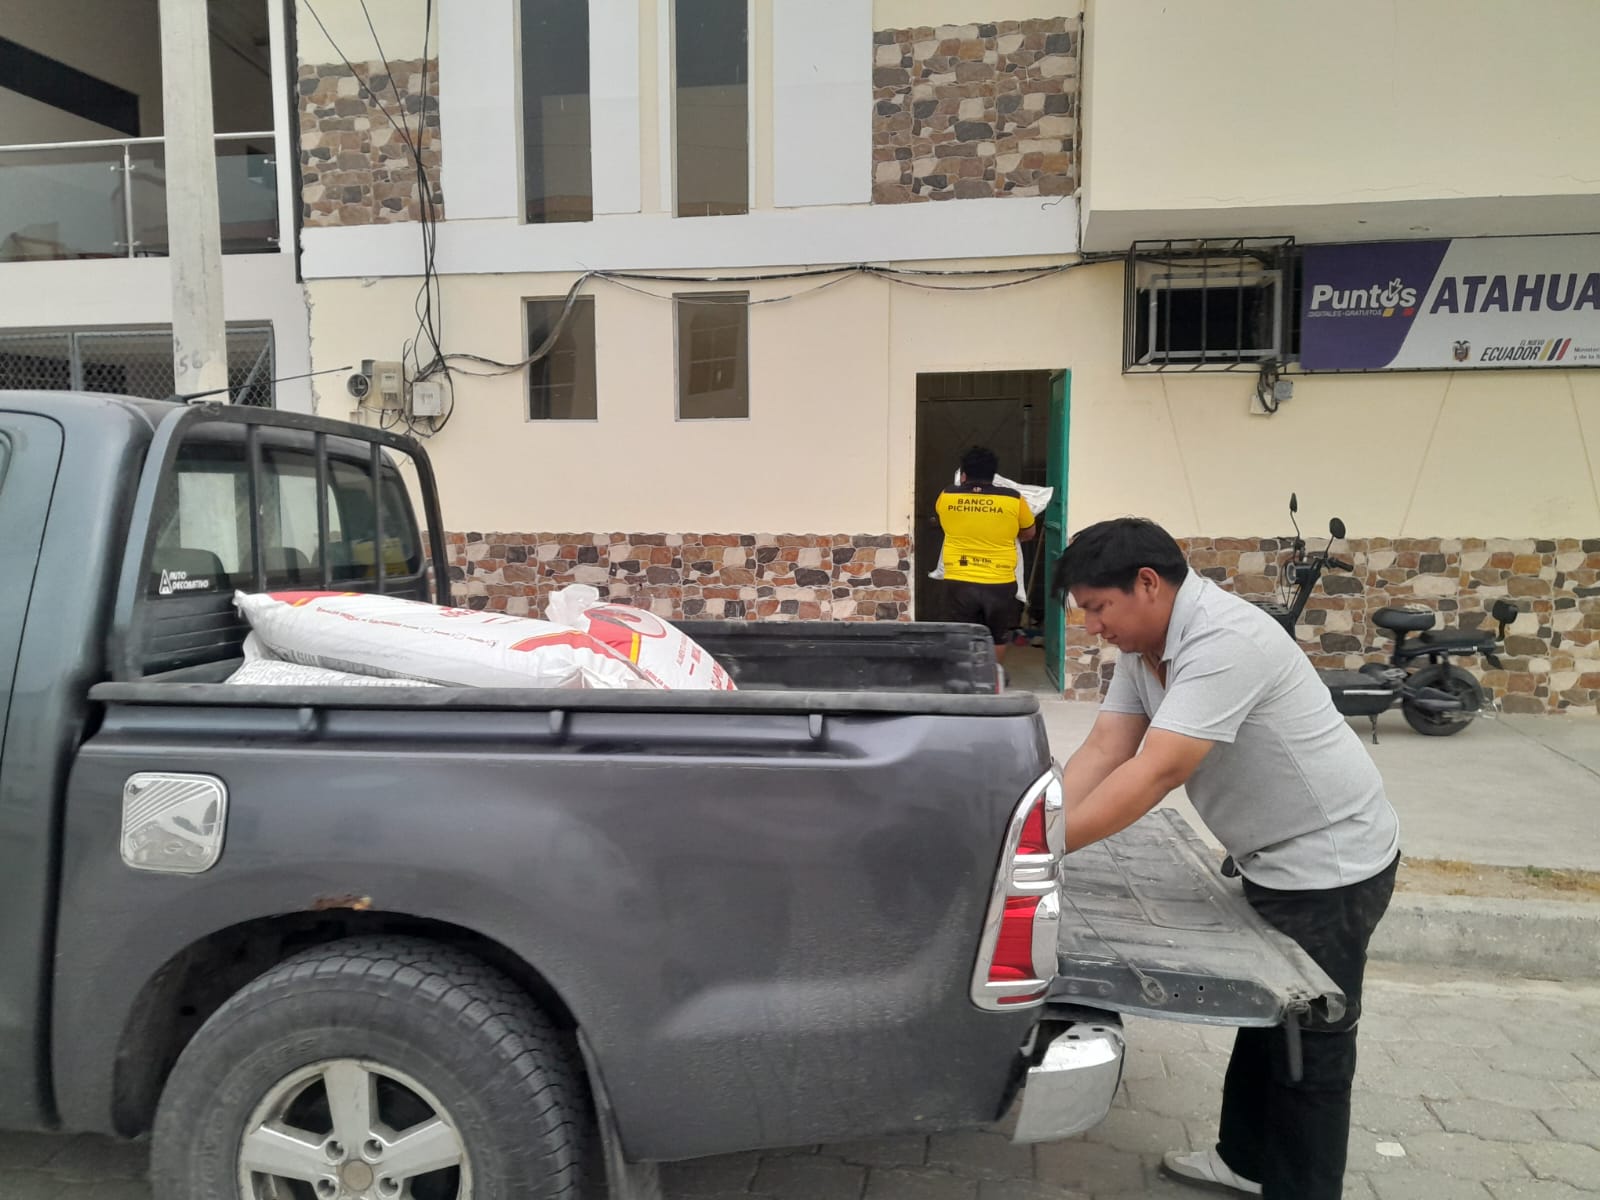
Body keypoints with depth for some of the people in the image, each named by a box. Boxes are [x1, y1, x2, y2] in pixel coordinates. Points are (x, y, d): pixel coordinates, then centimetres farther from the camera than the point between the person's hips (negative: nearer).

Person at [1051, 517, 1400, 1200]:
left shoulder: (1223, 642, -31)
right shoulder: (1143, 645, -1)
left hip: (1327, 863, -9)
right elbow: (1101, 752, -6)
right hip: (1272, 860, 10)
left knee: (1308, 1041, 5)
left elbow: (1155, 772, -36)